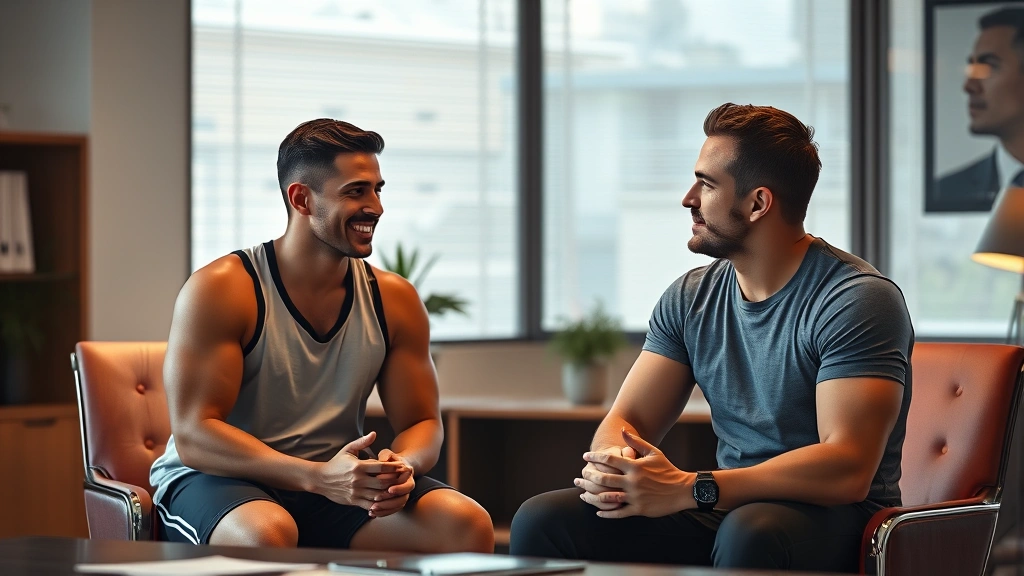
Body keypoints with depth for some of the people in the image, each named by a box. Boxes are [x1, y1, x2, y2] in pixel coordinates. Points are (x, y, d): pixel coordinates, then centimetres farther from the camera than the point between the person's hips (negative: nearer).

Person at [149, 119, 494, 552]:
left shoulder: (394, 299, 4)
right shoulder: (218, 290, -12)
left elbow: (421, 423, 10)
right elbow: (192, 436, -18)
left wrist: (403, 468, -18)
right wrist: (320, 477, -31)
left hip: (338, 484, 5)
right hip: (219, 482, -5)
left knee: (469, 525, -20)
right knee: (267, 533, -40)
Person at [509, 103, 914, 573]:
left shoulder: (857, 300, -13)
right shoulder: (692, 298, 10)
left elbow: (846, 470, -23)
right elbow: (626, 421, 9)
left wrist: (688, 488, -29)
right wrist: (609, 463, -18)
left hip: (831, 518, -6)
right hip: (725, 510, 6)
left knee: (749, 536, -41)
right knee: (541, 521, -14)